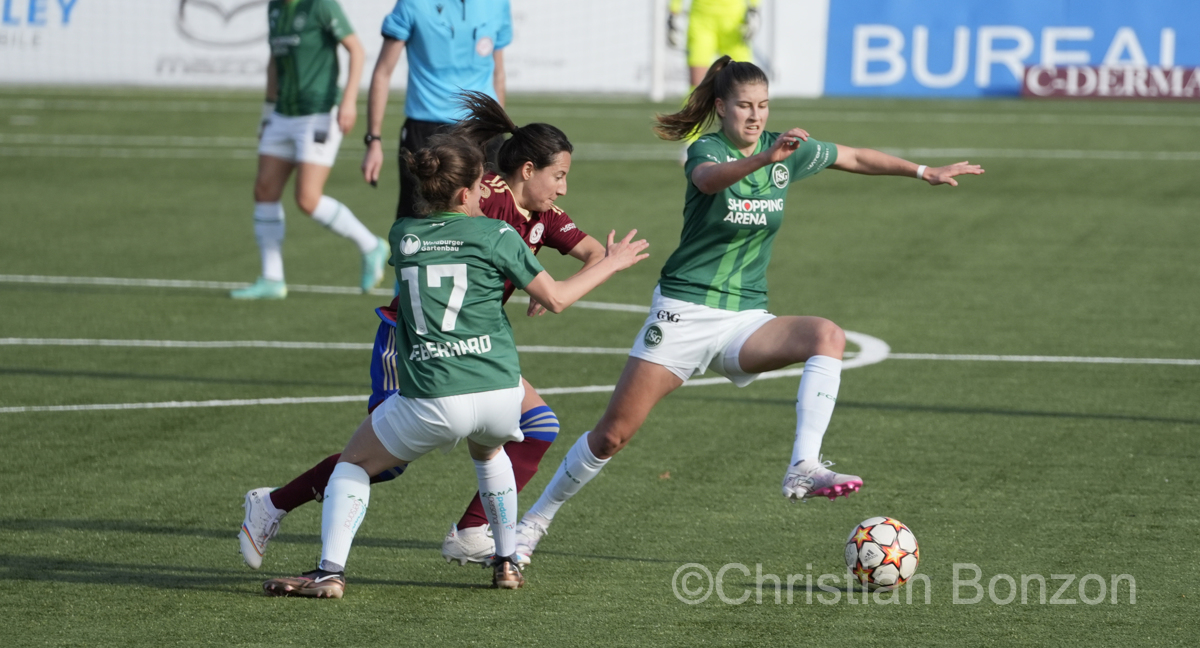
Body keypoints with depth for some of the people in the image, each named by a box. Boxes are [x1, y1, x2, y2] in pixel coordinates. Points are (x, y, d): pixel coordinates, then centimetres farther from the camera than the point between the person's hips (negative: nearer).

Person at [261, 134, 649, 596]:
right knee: (488, 451, 36)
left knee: (354, 464, 19)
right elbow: (556, 298, 7)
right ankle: (507, 563, 35)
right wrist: (610, 265, 22)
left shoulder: (401, 236, 8)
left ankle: (330, 572, 2)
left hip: (430, 401, -1)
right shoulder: (496, 235, 2)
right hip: (499, 393, 1)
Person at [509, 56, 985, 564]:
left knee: (828, 336, -25)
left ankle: (803, 469, -33)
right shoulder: (707, 150, -12)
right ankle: (535, 521, 14)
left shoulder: (788, 150, 4)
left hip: (746, 320, 4)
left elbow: (854, 158, 20)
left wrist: (922, 172, 20)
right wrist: (765, 157, -56)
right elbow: (710, 178, -38)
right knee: (613, 434, -5)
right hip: (684, 311, -4)